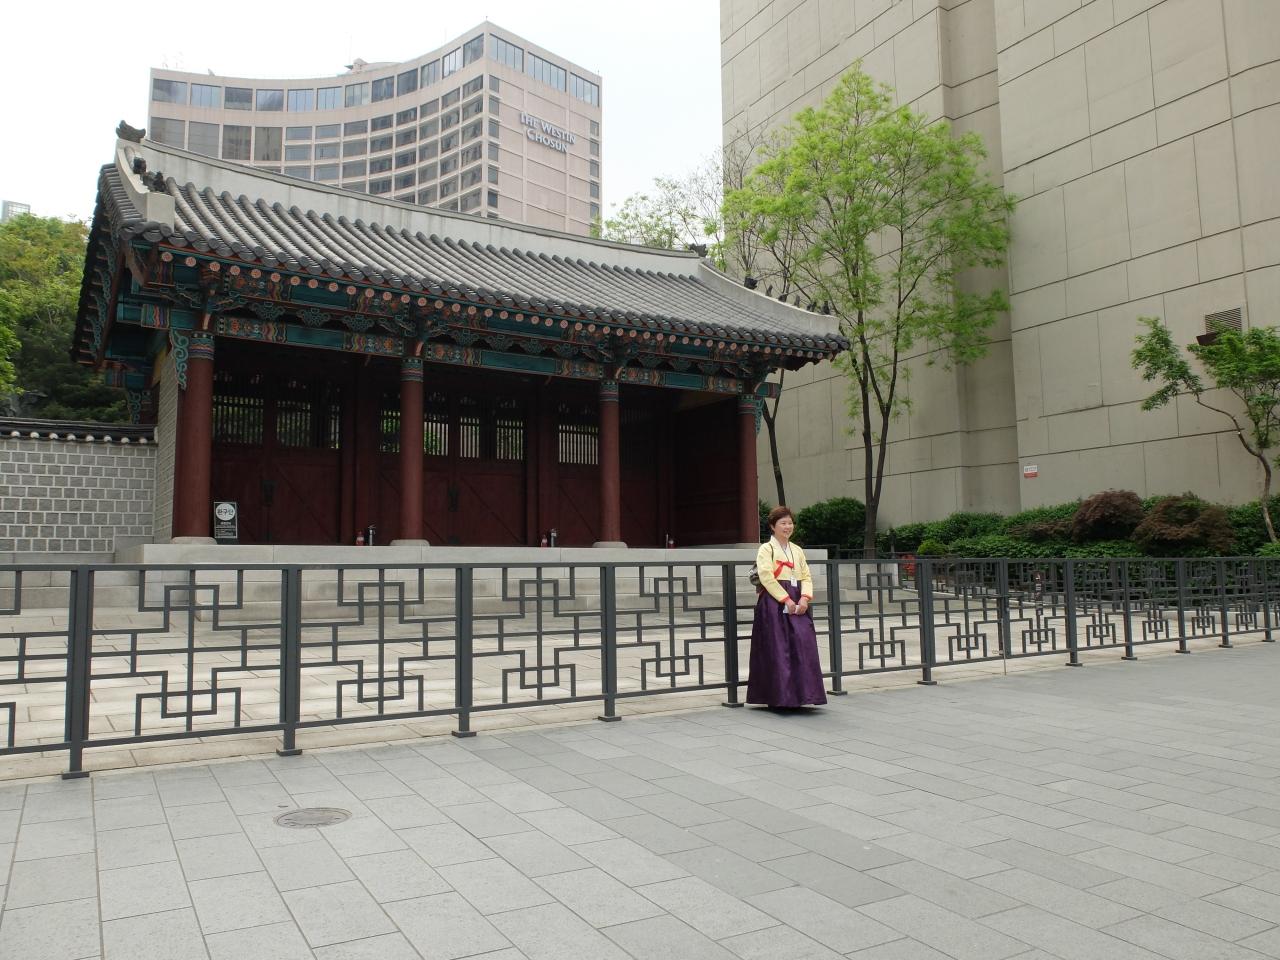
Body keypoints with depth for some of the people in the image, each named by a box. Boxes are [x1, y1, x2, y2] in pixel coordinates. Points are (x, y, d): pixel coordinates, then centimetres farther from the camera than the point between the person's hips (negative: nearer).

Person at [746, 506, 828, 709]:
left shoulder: (797, 550, 17)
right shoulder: (766, 549, -1)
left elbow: (806, 577, 12)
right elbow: (766, 577, -13)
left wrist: (805, 598, -7)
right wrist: (786, 600, -19)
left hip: (797, 604, 5)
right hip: (774, 604, -5)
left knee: (803, 644, -2)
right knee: (778, 649, -5)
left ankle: (801, 693, 6)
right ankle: (779, 697, 1)